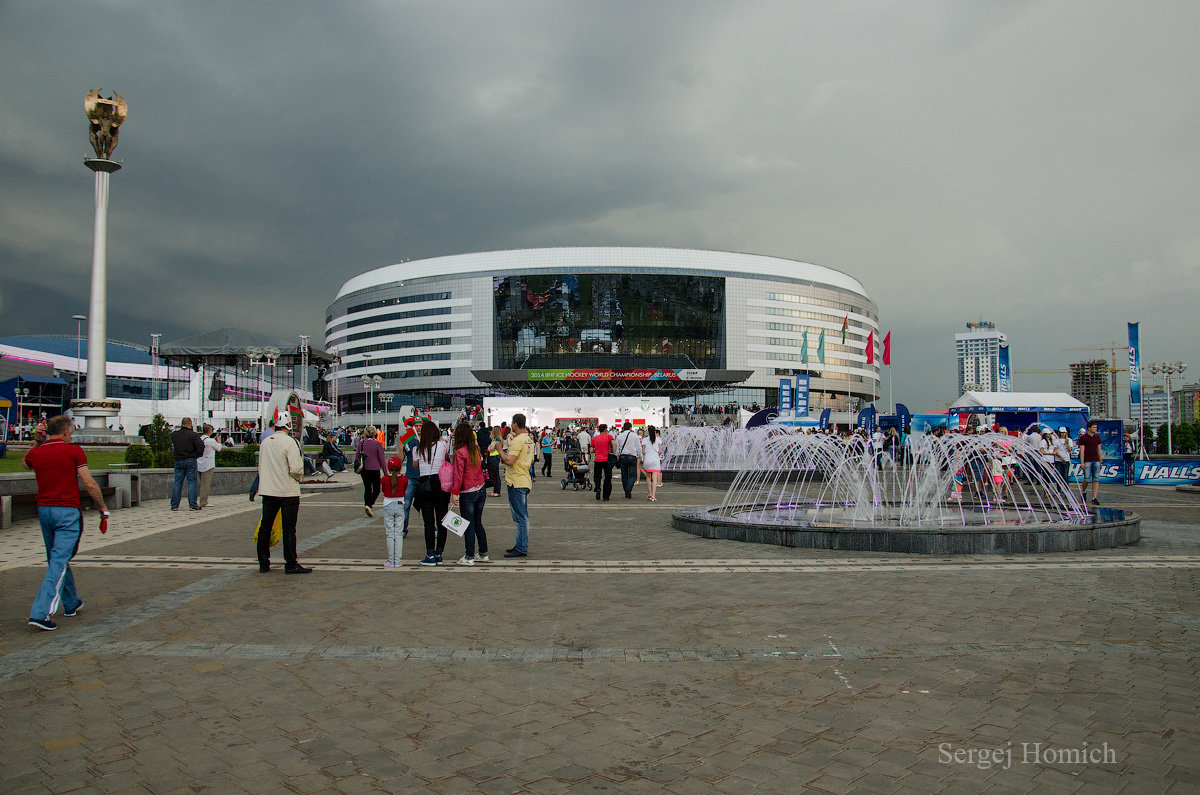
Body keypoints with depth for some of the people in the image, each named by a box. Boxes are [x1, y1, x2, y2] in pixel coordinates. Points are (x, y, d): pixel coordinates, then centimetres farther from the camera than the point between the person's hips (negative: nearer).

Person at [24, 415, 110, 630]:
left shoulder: (35, 453, 7)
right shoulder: (73, 451, -7)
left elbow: (25, 463, 34)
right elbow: (89, 484, -11)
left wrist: (38, 443, 34)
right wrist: (103, 508, -3)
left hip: (44, 509, 6)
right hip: (68, 511, -6)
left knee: (57, 559, 19)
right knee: (59, 561, -7)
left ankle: (71, 603, 32)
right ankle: (41, 613, -16)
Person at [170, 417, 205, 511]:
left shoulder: (174, 434, 5)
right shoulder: (193, 435, -9)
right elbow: (200, 446, -18)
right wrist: (197, 455, -3)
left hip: (178, 461, 4)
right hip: (190, 461, -4)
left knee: (177, 483, 8)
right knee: (192, 482, 0)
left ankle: (174, 505, 10)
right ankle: (193, 505, -2)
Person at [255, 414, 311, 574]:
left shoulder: (265, 442, 6)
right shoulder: (290, 442, -13)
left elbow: (261, 467, 14)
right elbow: (296, 469, -18)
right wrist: (298, 478, 3)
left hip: (267, 490, 6)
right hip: (288, 491, -6)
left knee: (265, 526, 11)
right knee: (289, 528, -1)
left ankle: (263, 563, 18)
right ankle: (291, 564, 2)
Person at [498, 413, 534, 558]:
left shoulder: (518, 441, -17)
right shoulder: (529, 440, 13)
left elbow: (509, 461, -24)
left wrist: (500, 449, -9)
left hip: (516, 483, -10)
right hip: (525, 481, 10)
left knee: (520, 517, -5)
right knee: (522, 516, 16)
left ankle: (521, 549, -2)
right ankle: (521, 546, 24)